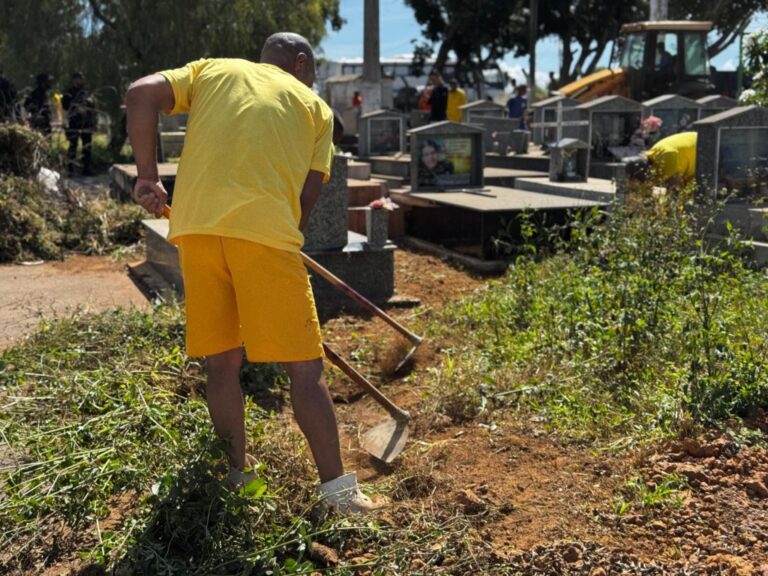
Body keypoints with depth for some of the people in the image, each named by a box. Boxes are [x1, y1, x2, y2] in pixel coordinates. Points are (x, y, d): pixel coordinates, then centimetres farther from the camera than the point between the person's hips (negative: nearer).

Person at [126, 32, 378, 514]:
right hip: (265, 229, -3)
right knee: (304, 369, 4)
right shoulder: (315, 106, 19)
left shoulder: (213, 69, 23)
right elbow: (308, 195, 11)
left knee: (223, 363, 16)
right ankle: (338, 492, 10)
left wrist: (148, 176, 9)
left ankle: (237, 475, 27)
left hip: (196, 225, 3)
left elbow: (140, 95, 7)